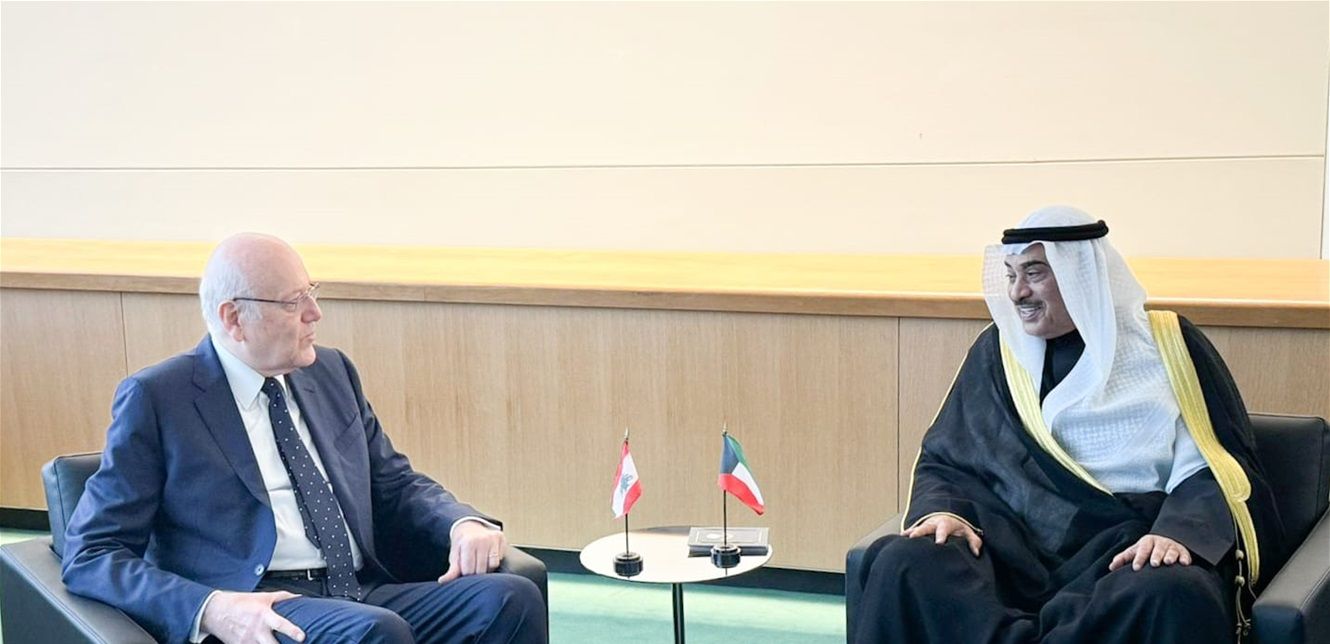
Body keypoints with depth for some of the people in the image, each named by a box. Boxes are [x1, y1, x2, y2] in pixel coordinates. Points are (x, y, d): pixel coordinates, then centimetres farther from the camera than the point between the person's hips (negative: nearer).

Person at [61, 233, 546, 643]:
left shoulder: (332, 373, 18)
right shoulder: (155, 399, 1)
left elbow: (397, 486, 24)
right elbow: (90, 556, -2)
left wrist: (464, 525, -1)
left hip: (365, 594, 6)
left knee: (512, 597, -22)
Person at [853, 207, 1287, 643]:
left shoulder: (1165, 342, 9)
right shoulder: (998, 350, 17)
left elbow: (1215, 464, 2)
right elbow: (943, 460, 17)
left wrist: (1177, 532, -19)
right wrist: (941, 509, -7)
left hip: (1130, 545, -2)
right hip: (1015, 544, 2)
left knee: (1175, 595, -39)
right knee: (902, 564, -29)